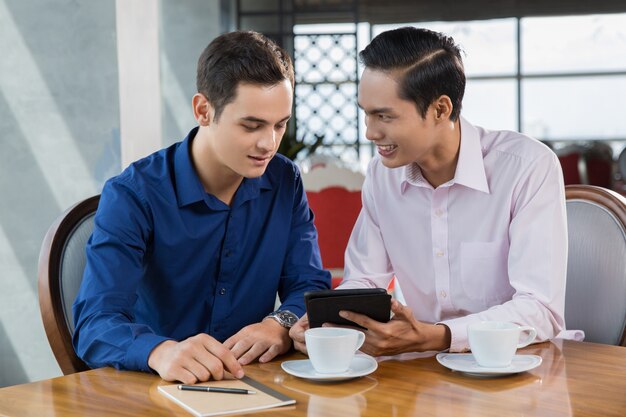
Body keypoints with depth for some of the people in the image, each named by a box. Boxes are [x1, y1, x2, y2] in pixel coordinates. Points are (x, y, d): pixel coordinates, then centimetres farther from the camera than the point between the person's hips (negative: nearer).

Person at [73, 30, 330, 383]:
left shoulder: (285, 183, 3)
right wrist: (162, 352, -43)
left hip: (256, 382, 2)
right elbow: (96, 324, -21)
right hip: (150, 388, -2)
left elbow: (310, 286, 5)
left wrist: (282, 325, -19)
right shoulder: (132, 196, -12)